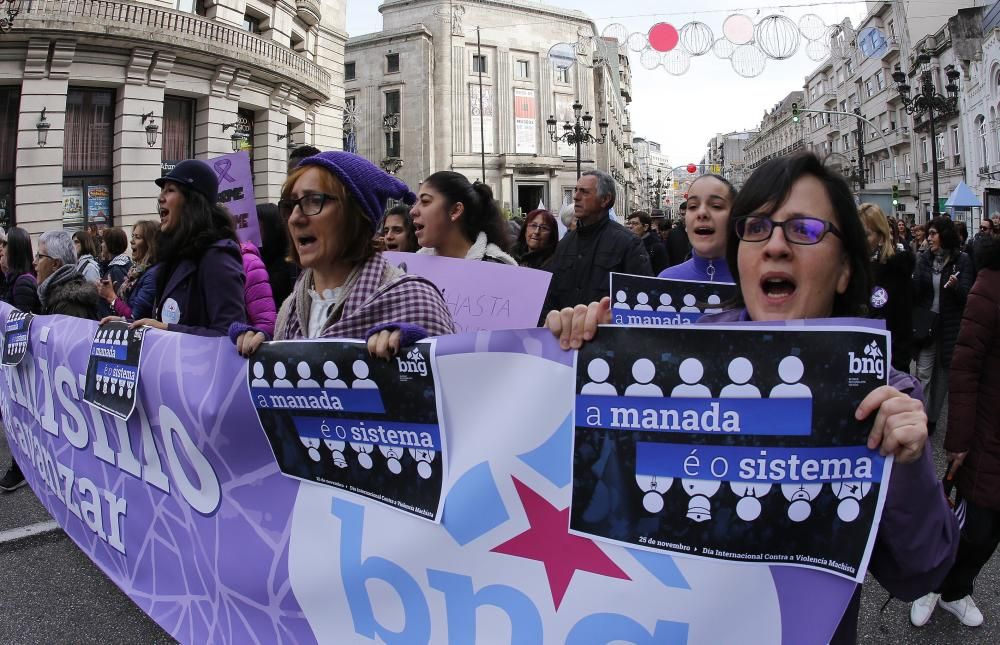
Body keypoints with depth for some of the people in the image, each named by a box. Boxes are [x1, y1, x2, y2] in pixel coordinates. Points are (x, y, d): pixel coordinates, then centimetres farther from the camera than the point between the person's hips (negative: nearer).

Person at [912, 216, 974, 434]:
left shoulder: (962, 260, -5)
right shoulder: (924, 258, 2)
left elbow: (966, 294, -8)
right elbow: (915, 291, 1)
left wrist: (956, 285, -28)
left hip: (950, 326, -1)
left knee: (942, 375, 9)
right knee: (923, 373, -3)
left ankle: (931, 418, 21)